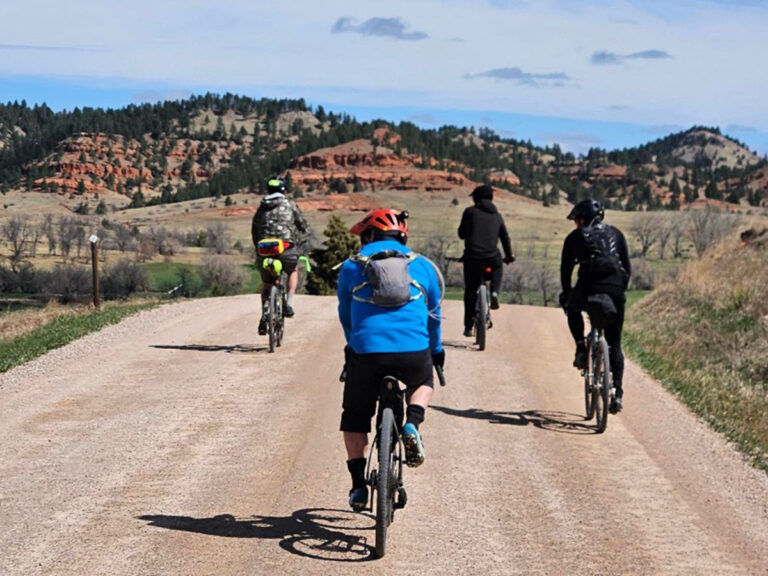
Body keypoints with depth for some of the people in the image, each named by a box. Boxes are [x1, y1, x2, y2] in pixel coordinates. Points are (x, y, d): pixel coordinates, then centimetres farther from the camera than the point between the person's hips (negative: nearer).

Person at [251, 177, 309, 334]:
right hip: (286, 246, -2)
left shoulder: (261, 207, 19)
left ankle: (264, 314, 7)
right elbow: (303, 226, 13)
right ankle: (288, 304, 13)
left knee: (266, 283, 21)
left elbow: (254, 231, 24)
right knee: (293, 272, 28)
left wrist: (258, 250, 33)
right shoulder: (289, 204, 10)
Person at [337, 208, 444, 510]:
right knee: (422, 382, 34)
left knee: (354, 418, 19)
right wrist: (436, 350, 42)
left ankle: (358, 485, 14)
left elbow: (345, 315, 25)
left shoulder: (352, 266, 15)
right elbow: (433, 313, 27)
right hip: (413, 353, 1)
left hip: (366, 352, -1)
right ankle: (412, 425, 6)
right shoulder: (421, 265, 17)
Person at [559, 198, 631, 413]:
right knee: (614, 344, 13)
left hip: (589, 287, -2)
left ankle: (581, 349, 14)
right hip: (616, 290, 2)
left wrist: (567, 295, 29)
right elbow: (628, 267, 19)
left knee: (573, 310, 35)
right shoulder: (615, 234, 22)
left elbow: (565, 269, 17)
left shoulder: (575, 237, 16)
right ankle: (617, 394, 3)